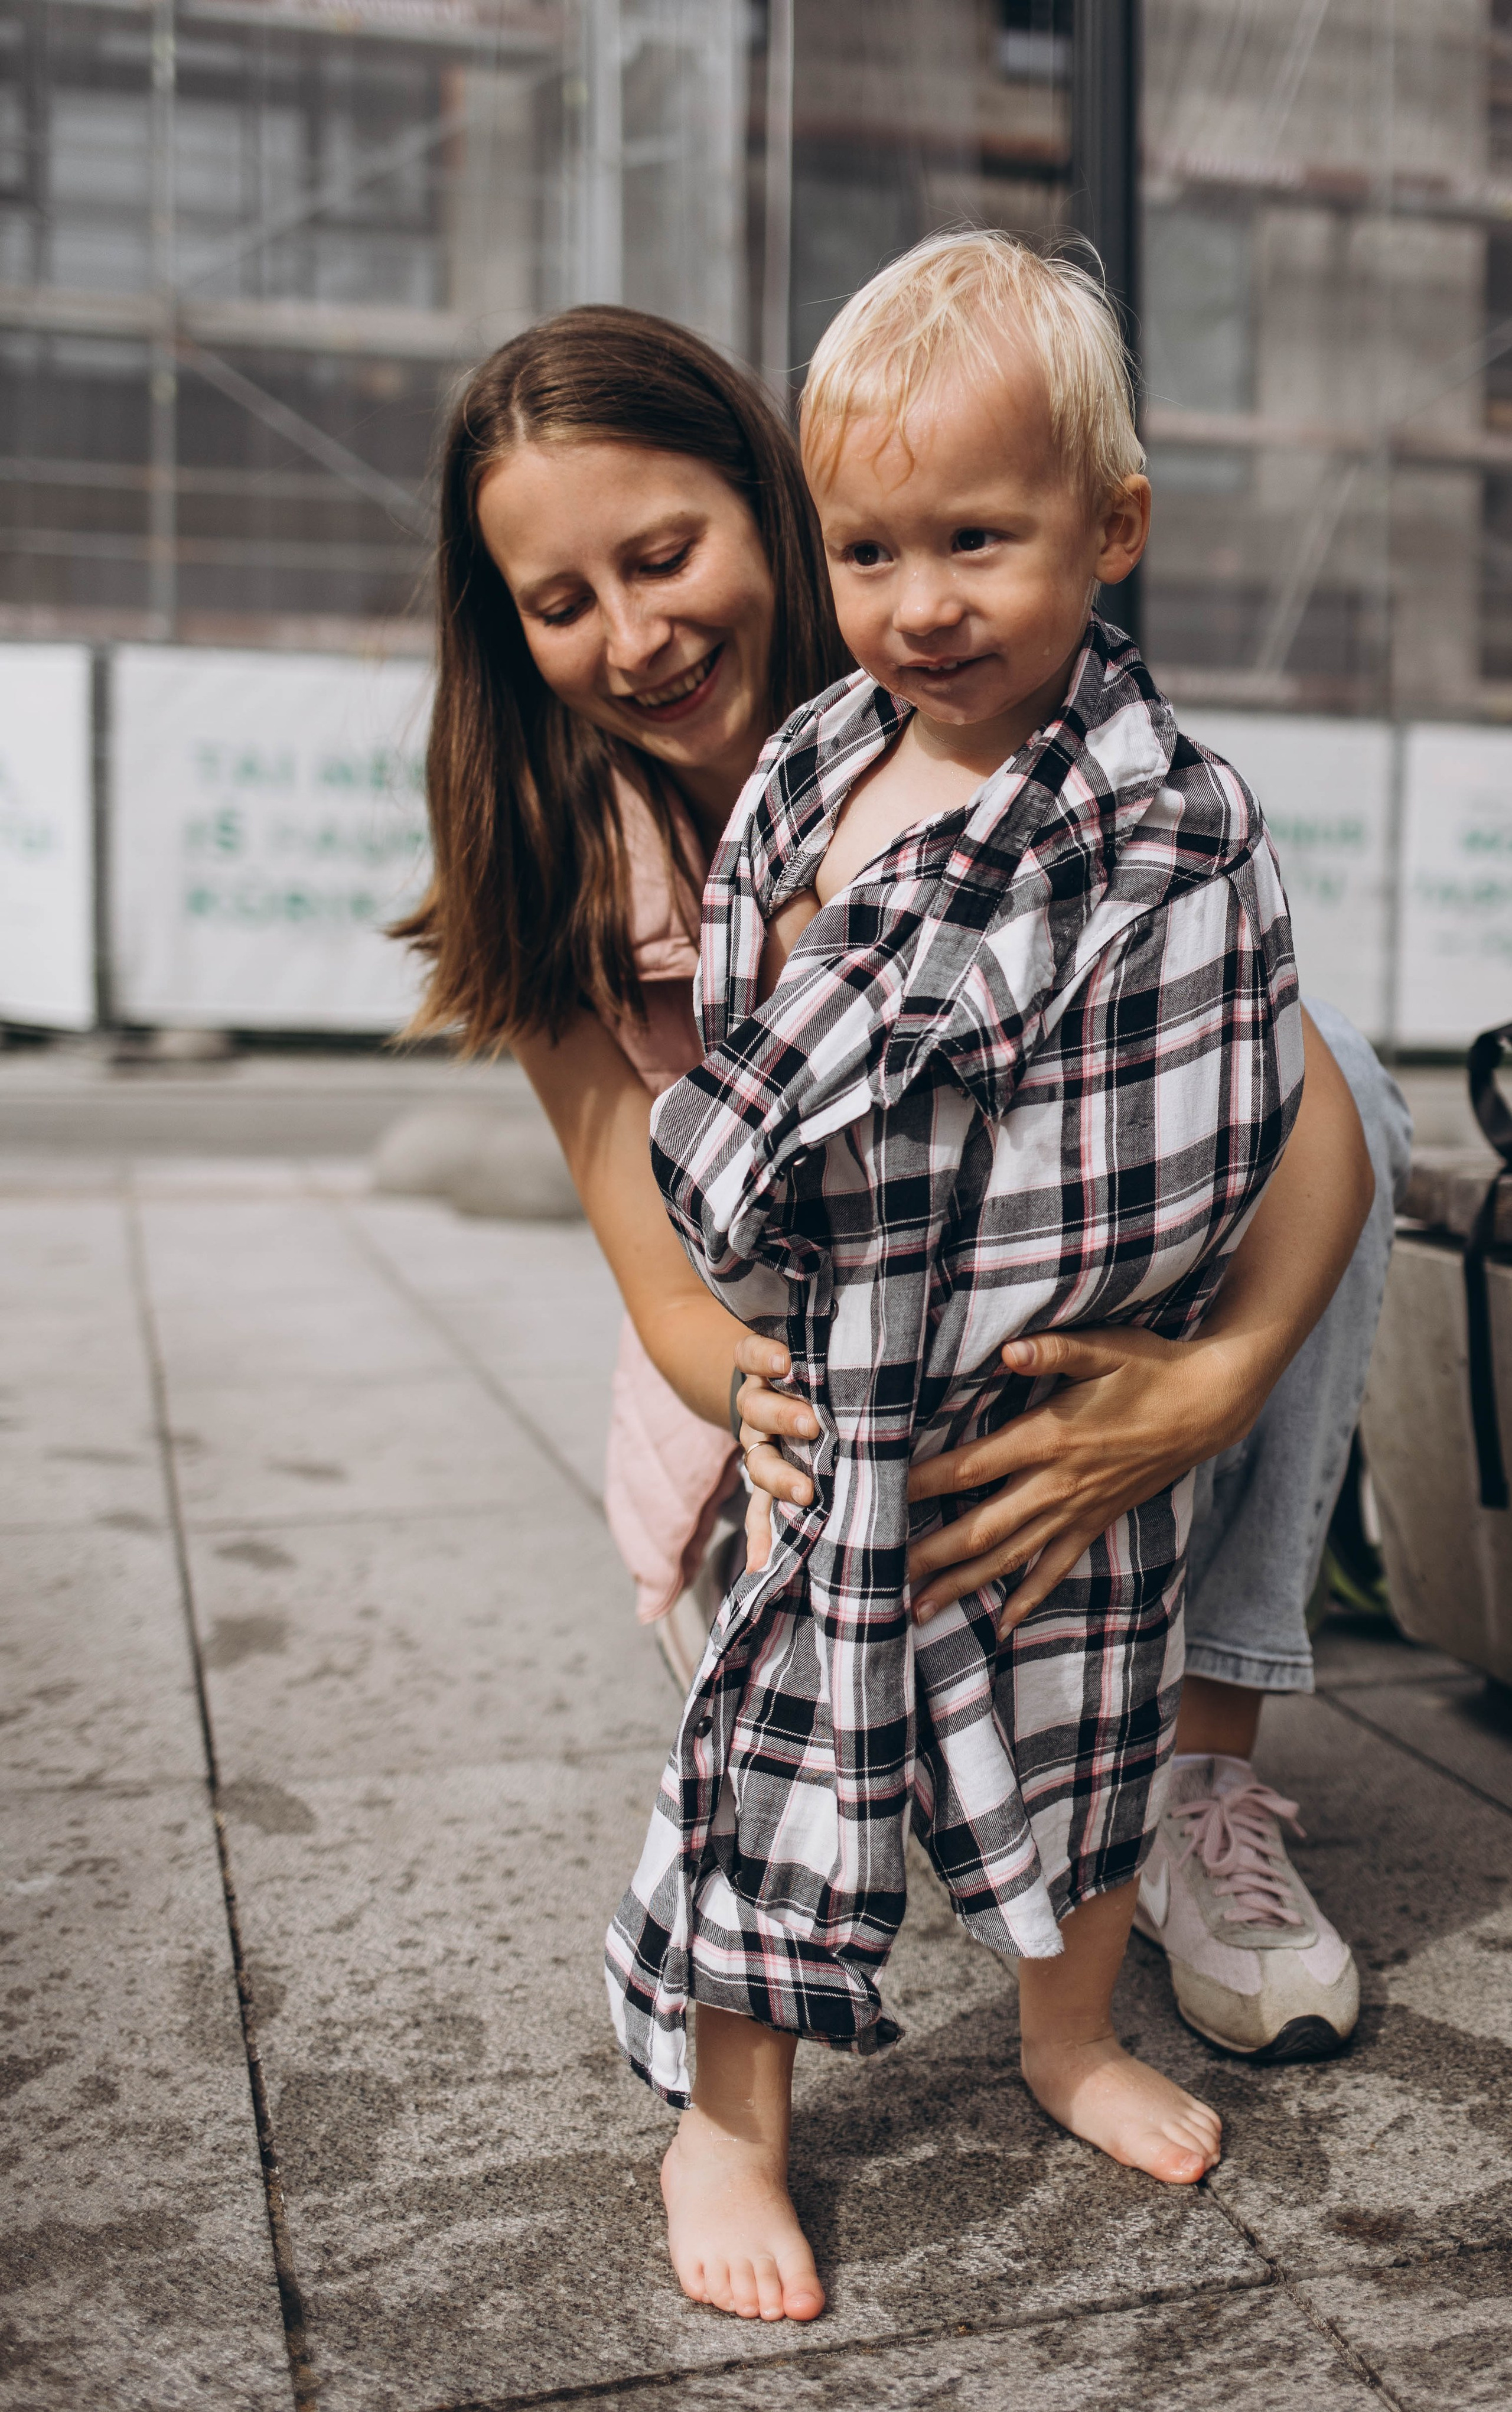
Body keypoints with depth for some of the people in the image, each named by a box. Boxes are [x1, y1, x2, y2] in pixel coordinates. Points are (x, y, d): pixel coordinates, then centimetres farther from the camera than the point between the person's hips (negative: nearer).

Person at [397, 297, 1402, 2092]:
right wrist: (765, 1391, -42)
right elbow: (672, 1289, -17)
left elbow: (1302, 1089, -29)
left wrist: (1220, 1382, -48)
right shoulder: (556, 886, -15)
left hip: (1073, 1327, 0)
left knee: (1347, 1077, -25)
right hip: (791, 1386, 1)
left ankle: (1213, 1762, -20)